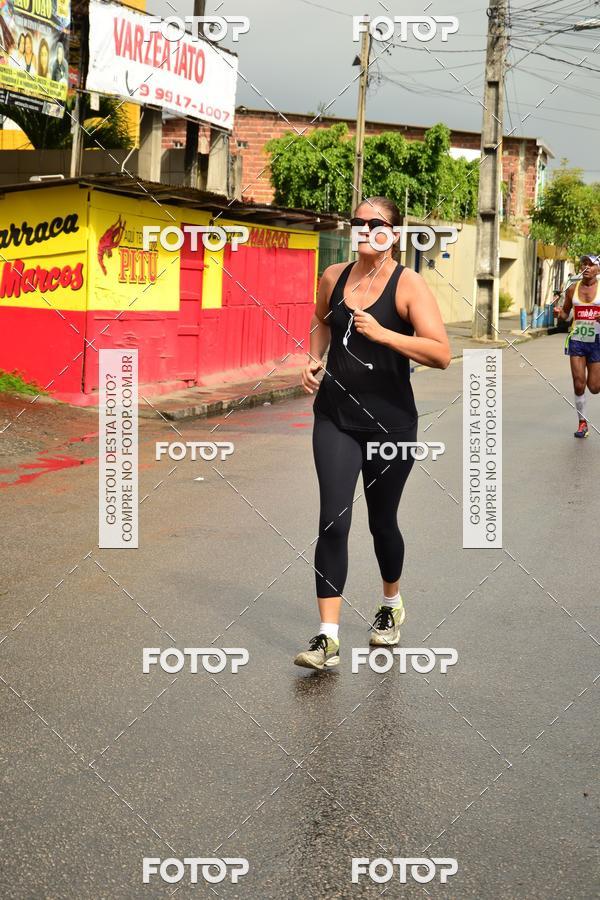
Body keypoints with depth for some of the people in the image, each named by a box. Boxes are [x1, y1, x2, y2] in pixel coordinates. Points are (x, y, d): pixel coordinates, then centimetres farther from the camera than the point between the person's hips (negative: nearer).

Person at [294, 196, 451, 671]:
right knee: (333, 520, -11)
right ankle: (328, 637, -10)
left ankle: (392, 605, 41)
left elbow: (442, 354, -19)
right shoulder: (334, 277, 4)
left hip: (390, 422, -2)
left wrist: (383, 334, -27)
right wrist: (314, 358, 8)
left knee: (382, 521, 13)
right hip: (336, 418, 3)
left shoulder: (408, 284, -10)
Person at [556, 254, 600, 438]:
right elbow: (565, 313, 16)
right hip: (577, 340, 2)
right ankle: (582, 422, 10)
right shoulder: (572, 289, 4)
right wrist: (560, 313, -7)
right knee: (579, 384, -4)